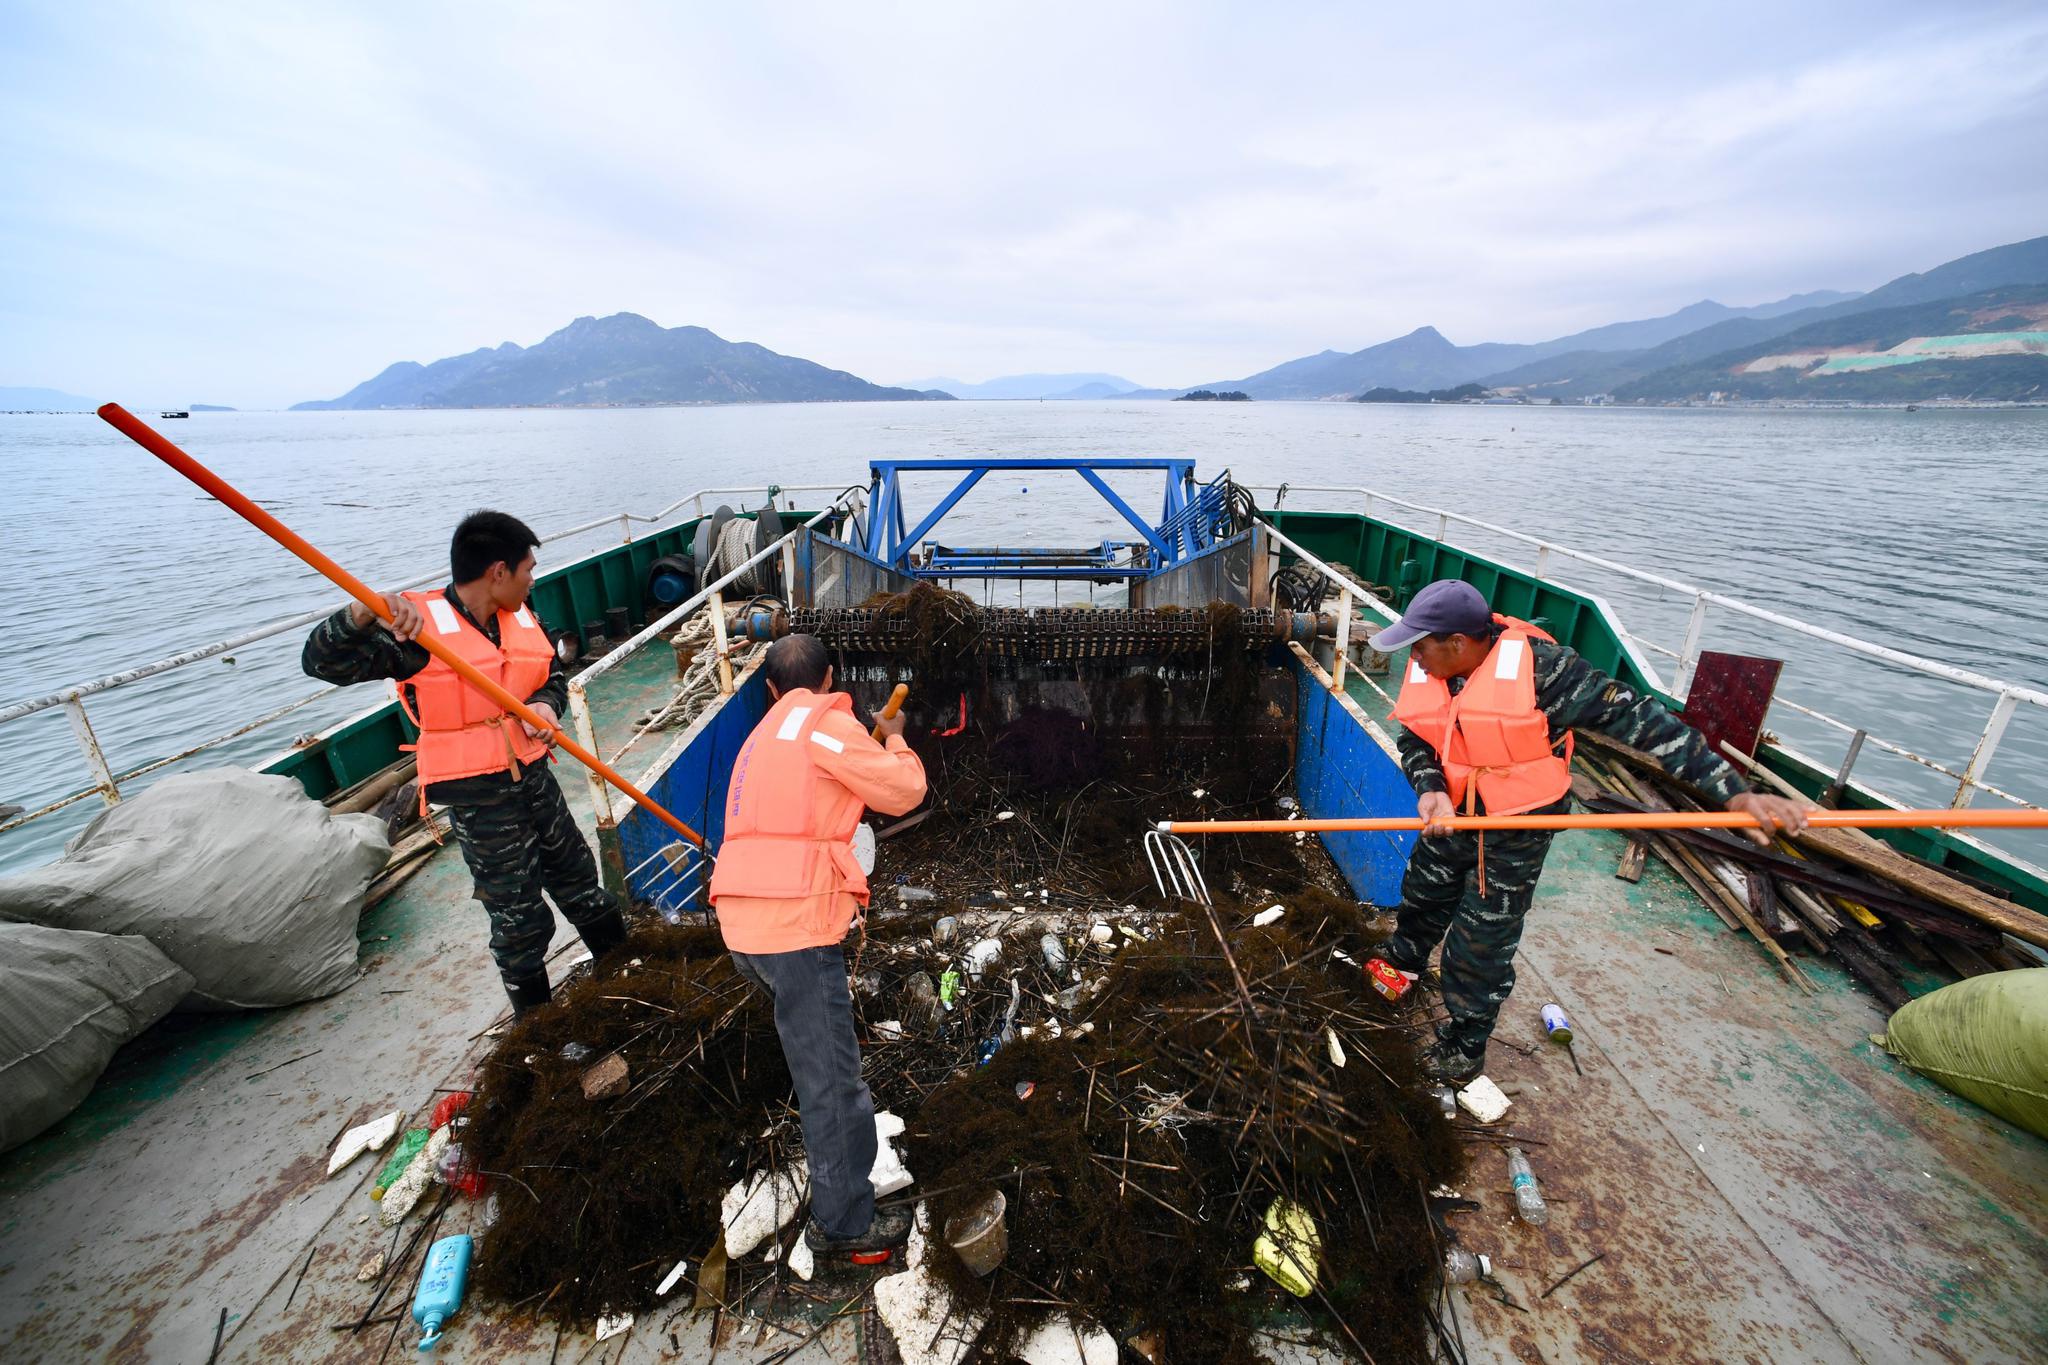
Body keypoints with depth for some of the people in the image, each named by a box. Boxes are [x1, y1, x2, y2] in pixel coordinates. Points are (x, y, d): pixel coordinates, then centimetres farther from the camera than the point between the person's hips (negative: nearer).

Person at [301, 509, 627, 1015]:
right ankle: (536, 1018, 28)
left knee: (575, 871, 21)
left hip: (533, 775, 6)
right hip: (474, 793, -6)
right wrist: (363, 614, -40)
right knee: (516, 908, 6)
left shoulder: (523, 619, 2)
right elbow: (322, 662, -20)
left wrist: (546, 704, -12)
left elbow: (554, 675, 12)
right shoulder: (415, 625, -16)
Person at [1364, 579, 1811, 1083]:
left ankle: (1465, 1045, 27)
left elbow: (1632, 716, -25)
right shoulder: (1424, 673, -10)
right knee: (1421, 896, 25)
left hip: (1519, 827, -5)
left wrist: (1734, 792, -27)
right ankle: (1401, 964, 55)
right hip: (1451, 815, 5)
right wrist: (1431, 790, -23)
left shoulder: (1537, 664, -27)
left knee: (1482, 945, 4)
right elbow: (1414, 740, -2)